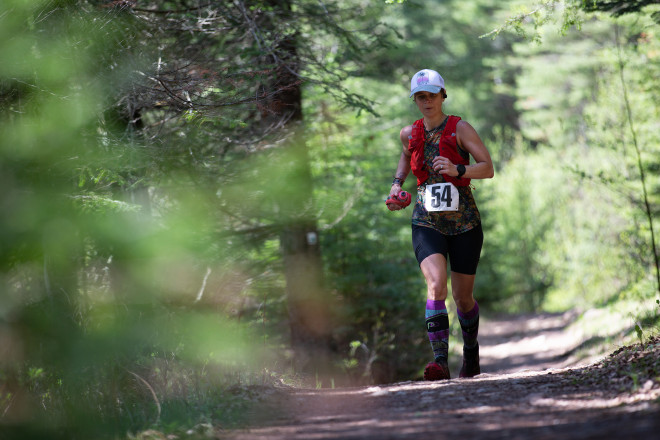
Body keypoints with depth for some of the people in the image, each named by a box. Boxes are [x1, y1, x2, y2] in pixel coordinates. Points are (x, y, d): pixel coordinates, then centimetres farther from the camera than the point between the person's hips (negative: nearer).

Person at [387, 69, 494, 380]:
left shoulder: (460, 129, -6)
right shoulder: (410, 133, 6)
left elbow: (488, 168, -12)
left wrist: (457, 170, -29)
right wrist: (397, 184, 15)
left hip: (463, 221, -2)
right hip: (427, 221, 2)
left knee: (462, 296, 9)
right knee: (436, 285, -23)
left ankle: (471, 354, 37)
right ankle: (440, 361, -29)